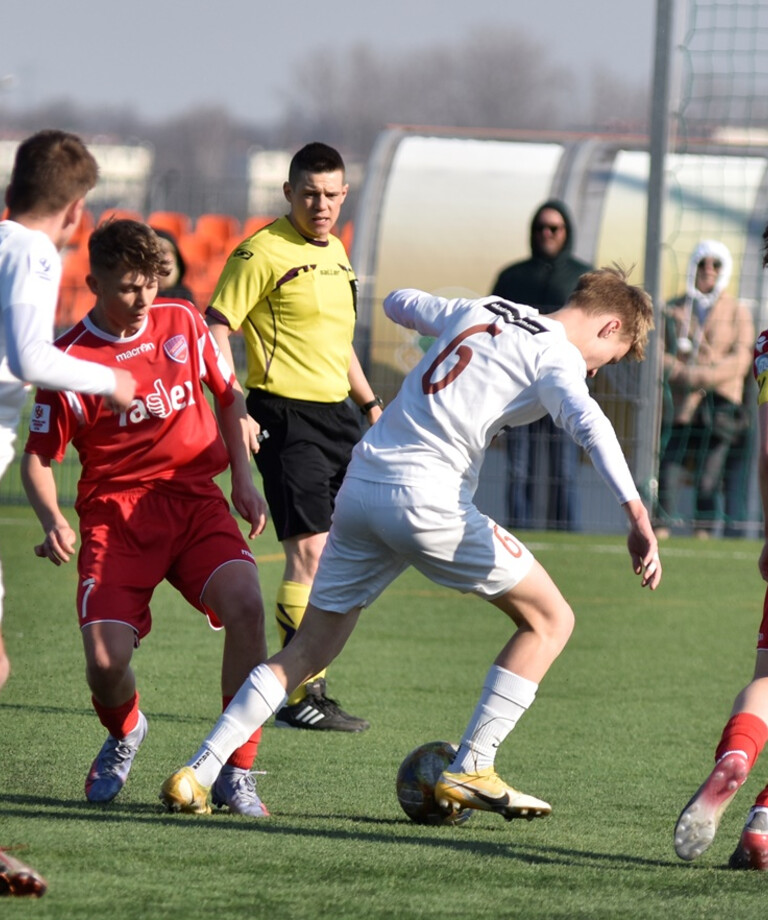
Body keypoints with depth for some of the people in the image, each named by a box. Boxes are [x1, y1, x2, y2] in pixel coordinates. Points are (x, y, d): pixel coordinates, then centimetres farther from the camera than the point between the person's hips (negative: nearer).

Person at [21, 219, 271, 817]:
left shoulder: (183, 324, 5)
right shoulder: (70, 359, -6)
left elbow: (228, 397, 21)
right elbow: (38, 458, 0)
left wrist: (244, 479, 10)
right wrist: (53, 521, -19)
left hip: (196, 499, 2)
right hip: (115, 514, -2)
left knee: (245, 604, -28)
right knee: (105, 662, -19)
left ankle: (237, 773, -16)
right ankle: (124, 733, 22)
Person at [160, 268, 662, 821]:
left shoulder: (479, 312, 21)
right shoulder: (556, 354, 0)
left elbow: (399, 304, 39)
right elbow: (588, 422, -21)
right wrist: (636, 511, -30)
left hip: (358, 487, 7)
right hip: (426, 499, -7)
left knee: (311, 649, 13)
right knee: (550, 620, 7)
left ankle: (198, 774, 2)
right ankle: (470, 771, 1)